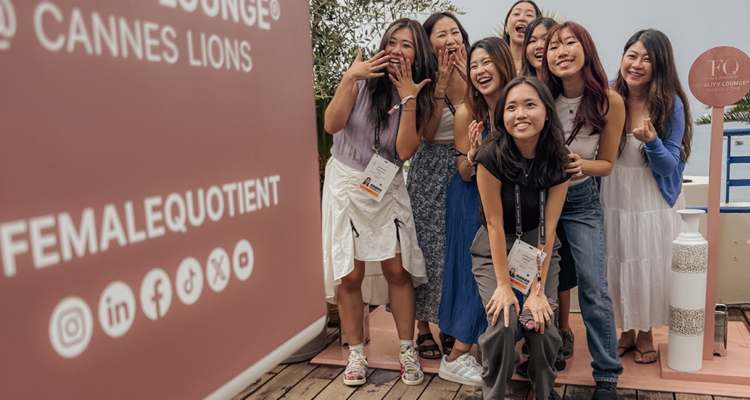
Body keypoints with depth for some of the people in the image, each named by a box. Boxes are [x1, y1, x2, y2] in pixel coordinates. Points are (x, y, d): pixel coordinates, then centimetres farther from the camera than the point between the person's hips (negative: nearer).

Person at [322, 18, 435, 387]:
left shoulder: (421, 97, 1)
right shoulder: (364, 80, -4)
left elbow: (404, 151, -12)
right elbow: (331, 125, -16)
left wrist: (409, 97, -15)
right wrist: (348, 79, -24)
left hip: (388, 187, 2)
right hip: (346, 182, -1)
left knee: (397, 269, 0)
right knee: (350, 274, 0)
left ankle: (407, 351, 16)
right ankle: (356, 353, 15)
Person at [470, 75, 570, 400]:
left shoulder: (557, 161, -13)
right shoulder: (492, 155, -21)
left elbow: (548, 225, -12)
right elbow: (494, 222, -17)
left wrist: (538, 289, -15)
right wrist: (503, 284, -16)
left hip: (537, 245, 2)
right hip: (494, 248, -2)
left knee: (542, 322, -14)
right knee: (503, 322, -19)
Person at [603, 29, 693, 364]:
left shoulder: (671, 104, -13)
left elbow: (668, 167, -14)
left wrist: (651, 140, -31)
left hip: (653, 203, -2)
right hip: (613, 198, 2)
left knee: (649, 268, 10)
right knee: (618, 267, 13)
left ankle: (646, 335, 33)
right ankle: (627, 331, 35)